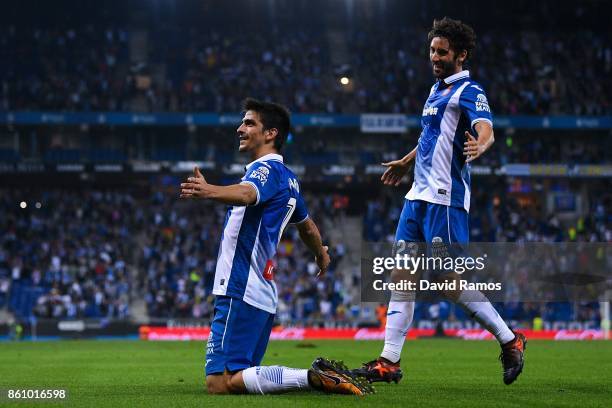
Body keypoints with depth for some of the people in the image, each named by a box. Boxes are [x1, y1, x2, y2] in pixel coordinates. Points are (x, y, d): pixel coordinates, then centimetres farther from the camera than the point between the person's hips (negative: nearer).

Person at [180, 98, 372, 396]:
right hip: (264, 294, 9)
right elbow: (307, 226, 35)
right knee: (242, 375, 13)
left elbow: (246, 193, -35)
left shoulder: (266, 169, -10)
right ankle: (321, 375, 4)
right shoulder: (288, 178, 18)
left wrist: (208, 191, -55)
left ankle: (313, 377, -17)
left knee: (219, 382, -13)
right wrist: (321, 254, 55)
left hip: (241, 292, -9)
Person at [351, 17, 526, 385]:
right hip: (418, 196, 9)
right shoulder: (437, 89, 18)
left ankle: (510, 339, 6)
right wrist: (406, 162, 48)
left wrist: (480, 145, -49)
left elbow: (485, 129, -26)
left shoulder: (469, 91, -8)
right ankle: (389, 362, 7)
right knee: (402, 277, 5)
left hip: (445, 199, -9)